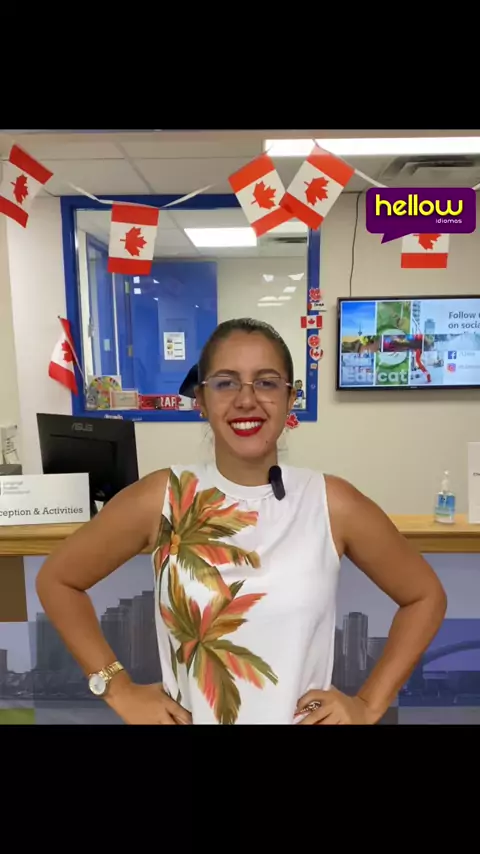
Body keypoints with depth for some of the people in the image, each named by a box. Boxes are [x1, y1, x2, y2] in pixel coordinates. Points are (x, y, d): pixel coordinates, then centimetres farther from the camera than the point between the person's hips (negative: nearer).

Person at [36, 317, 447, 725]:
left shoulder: (332, 503, -14)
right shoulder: (159, 499, -14)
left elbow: (425, 596, 0)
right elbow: (57, 580, -1)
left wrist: (368, 704, -5)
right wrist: (119, 689, -5)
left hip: (303, 719, 0)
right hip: (188, 718, 0)